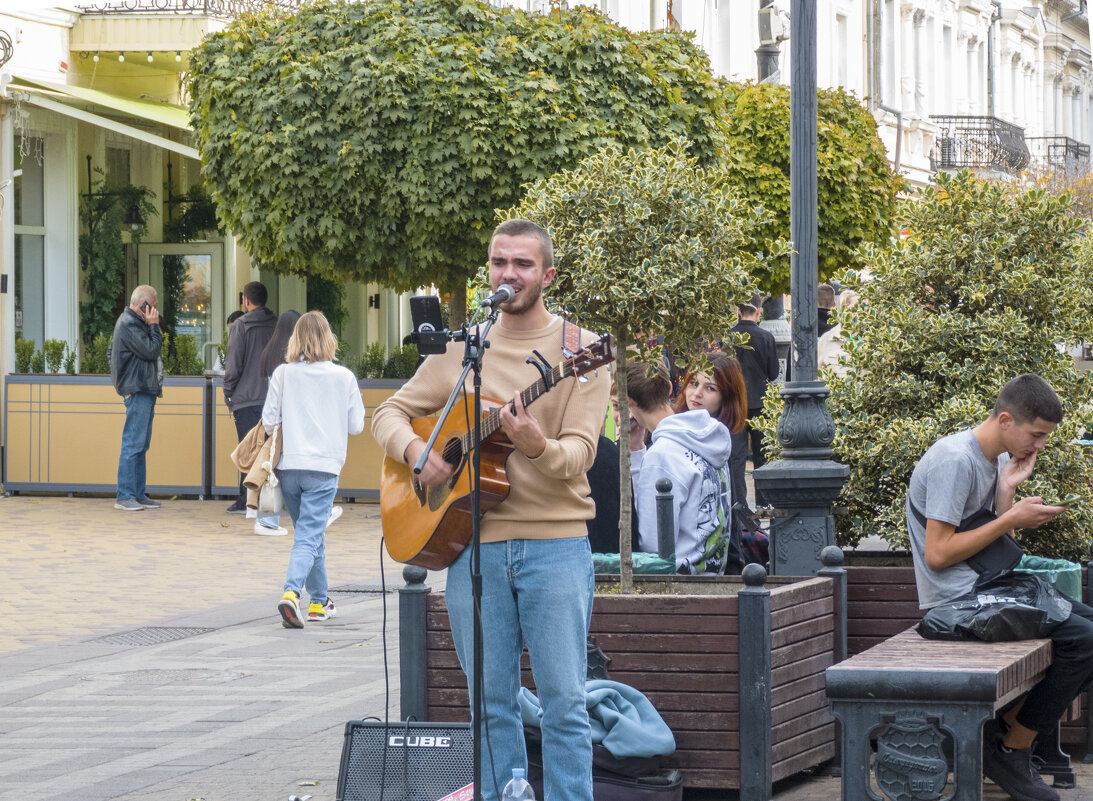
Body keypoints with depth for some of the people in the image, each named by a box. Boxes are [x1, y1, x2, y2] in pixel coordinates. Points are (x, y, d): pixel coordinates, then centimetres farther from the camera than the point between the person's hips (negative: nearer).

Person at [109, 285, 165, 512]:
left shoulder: (132, 321, 19)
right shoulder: (129, 324, -12)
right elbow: (150, 350, -18)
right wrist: (154, 326, -8)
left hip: (145, 391, 11)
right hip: (137, 391, -11)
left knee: (141, 444, 12)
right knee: (133, 443, -11)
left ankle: (139, 494, 15)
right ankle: (124, 497, -11)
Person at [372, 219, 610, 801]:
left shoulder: (578, 349, 0)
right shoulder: (461, 349, 11)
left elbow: (579, 453, -9)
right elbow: (389, 413, 16)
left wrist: (537, 446, -31)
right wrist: (414, 449, -5)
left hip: (555, 542, -3)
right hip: (473, 543, 3)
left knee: (564, 700, -5)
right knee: (490, 701, 7)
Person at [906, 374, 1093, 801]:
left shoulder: (1000, 458, 12)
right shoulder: (955, 460, -18)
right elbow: (937, 554, -21)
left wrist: (1007, 488, -3)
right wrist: (1011, 519, -17)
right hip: (957, 599, -10)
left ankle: (1006, 725, 7)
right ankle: (1011, 752, -6)